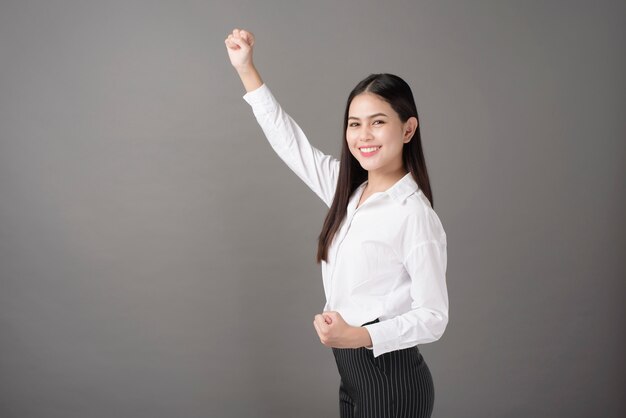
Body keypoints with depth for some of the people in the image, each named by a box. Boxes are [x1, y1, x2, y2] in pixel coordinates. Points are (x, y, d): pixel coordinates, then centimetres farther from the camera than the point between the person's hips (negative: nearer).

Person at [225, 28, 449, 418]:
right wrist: (246, 70, 9)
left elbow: (432, 317, -17)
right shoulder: (348, 191, 4)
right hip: (354, 375, 7)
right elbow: (291, 142, 11)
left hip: (392, 382, -7)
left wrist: (357, 336, -31)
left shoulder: (416, 215, -19)